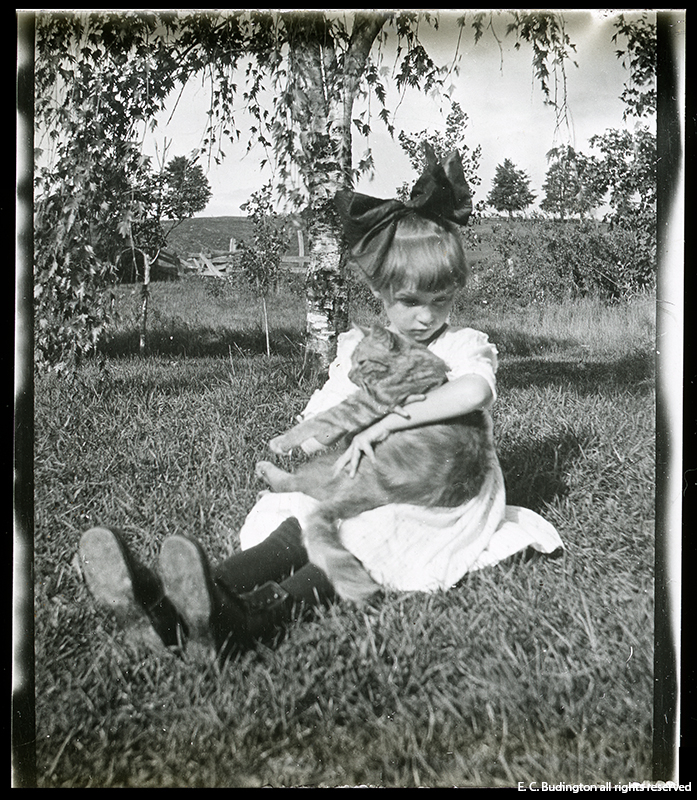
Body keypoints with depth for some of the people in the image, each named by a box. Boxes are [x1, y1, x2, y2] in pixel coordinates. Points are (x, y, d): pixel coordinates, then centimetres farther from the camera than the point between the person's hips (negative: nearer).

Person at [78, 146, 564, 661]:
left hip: (440, 503, -4)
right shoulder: (358, 351, 11)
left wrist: (387, 423, -30)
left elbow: (475, 390, -30)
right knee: (300, 527, -24)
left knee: (365, 539, -34)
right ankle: (169, 602, -46)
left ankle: (262, 612, -60)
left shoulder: (464, 346, -2)